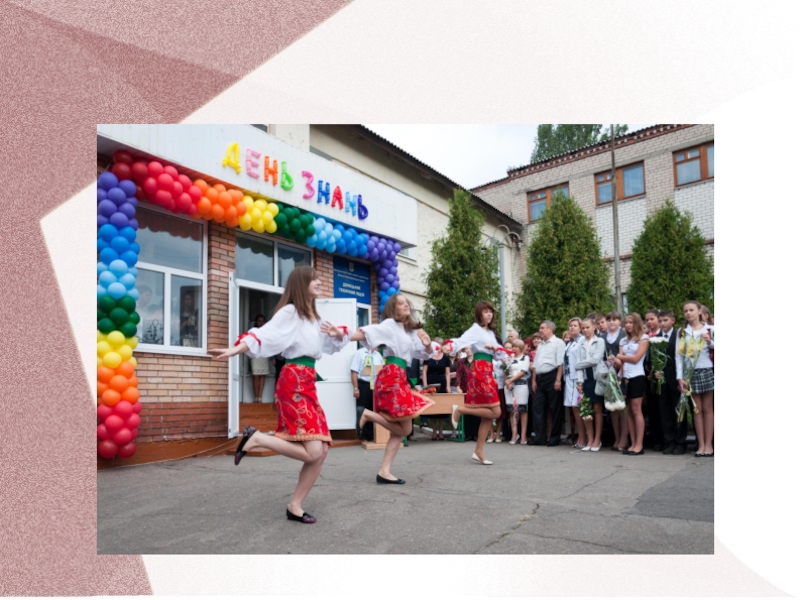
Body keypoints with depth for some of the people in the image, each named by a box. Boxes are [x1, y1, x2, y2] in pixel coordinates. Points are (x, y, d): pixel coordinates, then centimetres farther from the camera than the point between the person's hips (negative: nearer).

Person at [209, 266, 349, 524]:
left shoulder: (315, 318, 20)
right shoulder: (290, 312, -4)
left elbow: (334, 344, 31)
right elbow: (264, 334, -17)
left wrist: (339, 334, 8)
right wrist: (235, 350, -32)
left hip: (308, 384, 8)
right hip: (294, 382, -8)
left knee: (321, 451, 2)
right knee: (311, 452, -17)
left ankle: (295, 506, 12)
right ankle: (255, 439, -3)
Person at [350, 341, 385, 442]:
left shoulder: (378, 355, 15)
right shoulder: (359, 353, -3)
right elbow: (354, 371, -7)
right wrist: (356, 388, -13)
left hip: (376, 386, 5)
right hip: (364, 385, -5)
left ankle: (371, 434, 17)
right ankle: (363, 435, 9)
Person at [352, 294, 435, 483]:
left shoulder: (411, 331, 20)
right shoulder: (390, 324, -3)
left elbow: (425, 354, 26)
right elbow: (367, 332, -18)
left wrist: (428, 344, 3)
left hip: (400, 378, 9)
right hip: (391, 376, -8)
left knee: (402, 429, 6)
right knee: (403, 428, -11)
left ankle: (384, 472, 8)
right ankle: (367, 414, -2)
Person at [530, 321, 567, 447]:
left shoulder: (558, 342, -3)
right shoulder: (540, 345, 22)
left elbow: (561, 363, -11)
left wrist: (558, 380, -18)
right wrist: (534, 380, 15)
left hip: (552, 377, -8)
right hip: (540, 379, 8)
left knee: (555, 409, -1)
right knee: (537, 407, 4)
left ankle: (554, 438, 7)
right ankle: (539, 438, 8)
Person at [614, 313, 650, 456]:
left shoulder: (644, 339, 1)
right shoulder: (623, 341, 16)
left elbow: (636, 358, -7)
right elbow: (621, 361, 7)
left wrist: (620, 357, 3)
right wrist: (621, 376, -8)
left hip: (637, 377, -5)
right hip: (625, 378, 5)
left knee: (636, 410, -7)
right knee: (629, 411, 4)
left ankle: (639, 445, -4)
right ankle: (633, 444, 8)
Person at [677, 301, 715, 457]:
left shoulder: (710, 329, 3)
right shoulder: (682, 332, 7)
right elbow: (678, 355, 2)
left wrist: (710, 342, -16)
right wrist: (679, 377, -4)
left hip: (707, 372, -2)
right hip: (690, 373, 2)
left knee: (708, 408, 3)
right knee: (697, 409, 5)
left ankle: (708, 444, 8)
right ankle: (701, 445, 9)